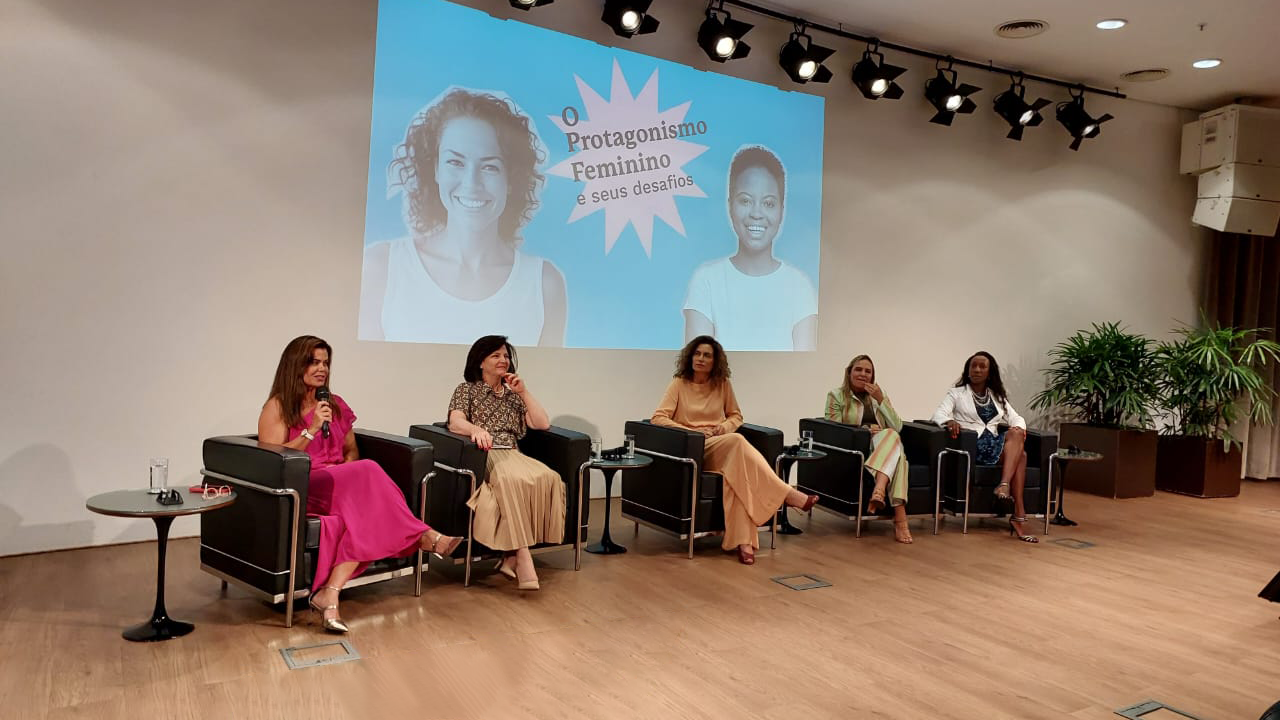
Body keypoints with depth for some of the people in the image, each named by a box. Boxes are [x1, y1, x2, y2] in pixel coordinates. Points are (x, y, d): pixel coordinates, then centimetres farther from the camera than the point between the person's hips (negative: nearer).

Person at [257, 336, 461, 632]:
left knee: (363, 510, -34)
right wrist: (312, 429, -13)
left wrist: (346, 470, 1)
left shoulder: (336, 404, 20)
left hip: (343, 483, 6)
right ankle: (425, 538, -32)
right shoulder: (277, 407, 4)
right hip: (300, 489, -6)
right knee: (368, 473, -34)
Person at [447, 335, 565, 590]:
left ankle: (511, 556, -26)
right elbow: (455, 422, -7)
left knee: (549, 478, -29)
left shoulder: (513, 394, 24)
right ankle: (523, 556, -39)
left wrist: (524, 392, 8)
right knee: (512, 479, -39)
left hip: (512, 455, 4)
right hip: (482, 456, -4)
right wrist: (476, 429, -30)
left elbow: (543, 424, 14)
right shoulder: (467, 389, 12)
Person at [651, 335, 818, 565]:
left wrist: (725, 426, -3)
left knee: (736, 475, -35)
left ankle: (742, 541, -38)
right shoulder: (679, 384, 2)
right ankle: (787, 494, -32)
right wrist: (690, 432, -18)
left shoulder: (723, 385, 11)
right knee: (737, 442, -35)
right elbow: (658, 418, -6)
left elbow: (736, 416, 21)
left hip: (723, 448, 4)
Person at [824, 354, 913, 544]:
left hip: (882, 448, 4)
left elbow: (897, 428, 6)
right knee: (890, 436, -34)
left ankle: (878, 490, -54)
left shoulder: (879, 394, 19)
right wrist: (863, 431, -14)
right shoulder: (836, 396, 9)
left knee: (891, 436, -34)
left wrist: (880, 400, -5)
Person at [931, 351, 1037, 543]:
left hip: (994, 445, 5)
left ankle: (1004, 484, -39)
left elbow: (1015, 417, 15)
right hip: (971, 446, -4)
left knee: (1016, 434, -30)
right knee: (1020, 454, -27)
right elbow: (938, 414, -4)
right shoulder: (956, 393, 10)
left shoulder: (998, 396, 25)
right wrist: (950, 421, -28)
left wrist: (1019, 427, -10)